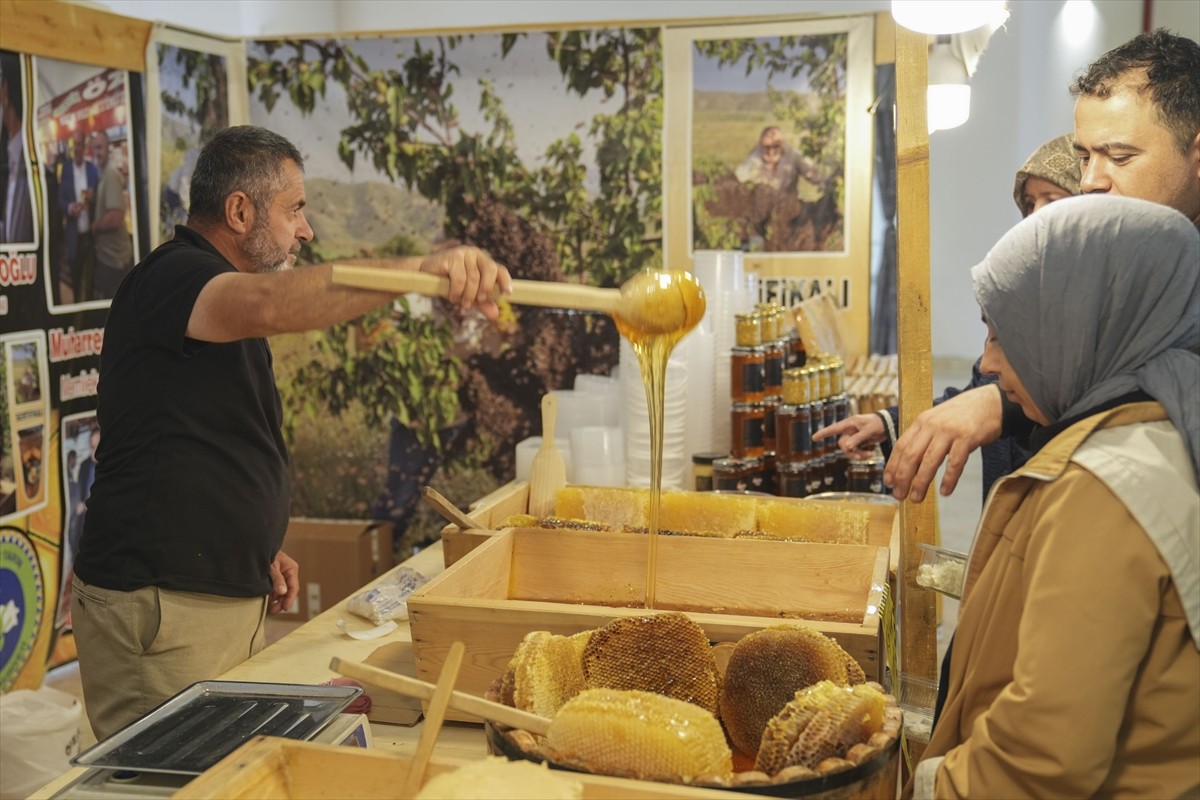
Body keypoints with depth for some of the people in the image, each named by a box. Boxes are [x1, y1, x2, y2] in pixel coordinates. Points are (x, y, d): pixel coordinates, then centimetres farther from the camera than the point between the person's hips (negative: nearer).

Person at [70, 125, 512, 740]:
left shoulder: (228, 319, 18)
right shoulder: (169, 278, -13)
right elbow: (271, 304, -37)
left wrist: (258, 548, 13)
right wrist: (421, 269, -48)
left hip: (230, 596, 10)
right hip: (160, 610, -9)